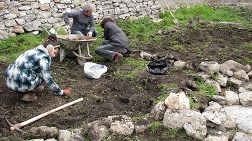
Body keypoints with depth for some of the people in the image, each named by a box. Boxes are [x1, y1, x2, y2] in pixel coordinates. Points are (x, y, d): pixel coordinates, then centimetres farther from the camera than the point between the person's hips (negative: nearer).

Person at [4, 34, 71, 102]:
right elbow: (47, 79, -8)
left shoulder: (35, 50, 15)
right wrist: (61, 92, 4)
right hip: (19, 84, -9)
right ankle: (29, 94, 2)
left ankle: (32, 89, 19)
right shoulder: (43, 57, -10)